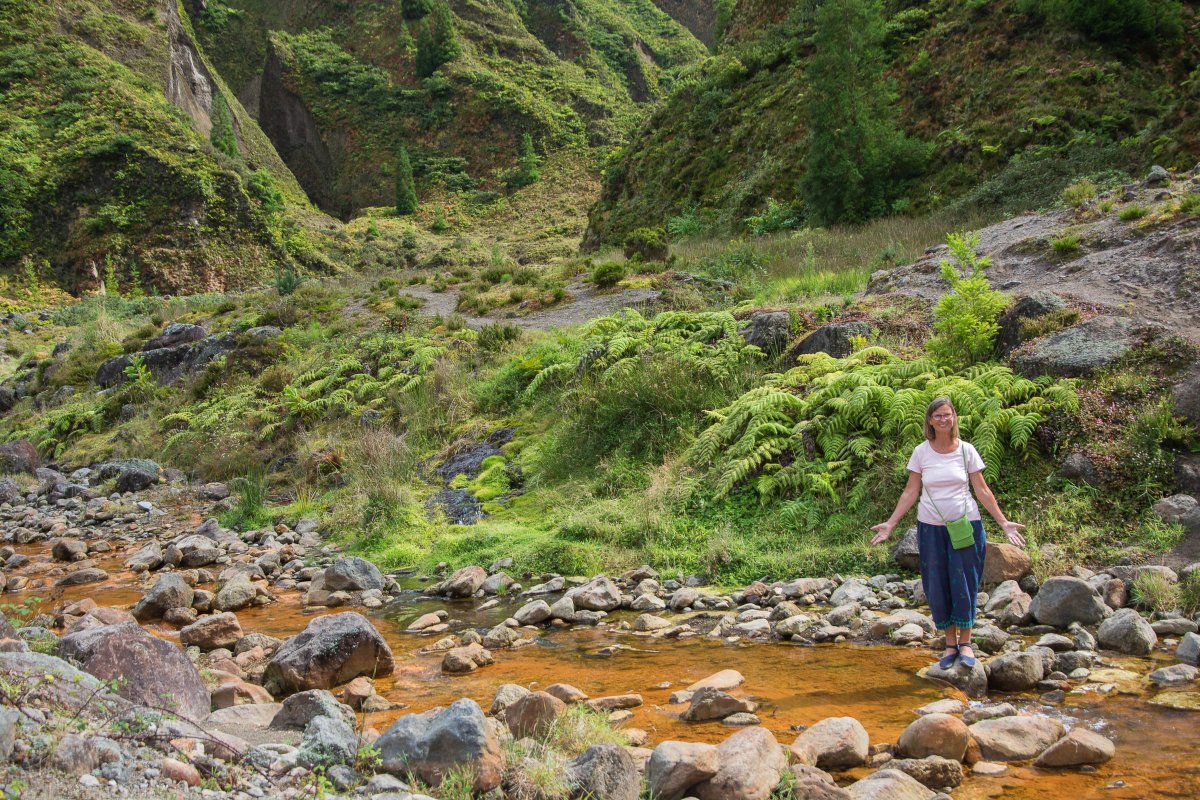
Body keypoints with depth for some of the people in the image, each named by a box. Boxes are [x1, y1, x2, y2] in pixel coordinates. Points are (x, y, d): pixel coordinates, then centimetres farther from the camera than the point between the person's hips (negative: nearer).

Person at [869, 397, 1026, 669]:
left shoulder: (966, 450, -2)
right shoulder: (921, 452, 0)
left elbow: (982, 490, 2)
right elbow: (910, 492, 3)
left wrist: (1003, 522, -3)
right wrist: (890, 523, -1)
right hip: (931, 527, 1)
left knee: (964, 584, 1)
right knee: (937, 587, 4)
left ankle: (965, 643, 13)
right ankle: (950, 644, 16)